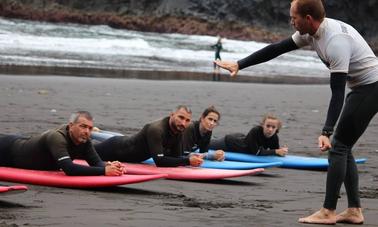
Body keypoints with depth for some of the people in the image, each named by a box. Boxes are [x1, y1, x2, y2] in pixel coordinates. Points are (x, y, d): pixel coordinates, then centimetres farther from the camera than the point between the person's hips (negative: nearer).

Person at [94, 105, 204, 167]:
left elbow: (175, 158, -10)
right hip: (116, 148, -7)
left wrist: (191, 159, -31)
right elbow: (159, 161, -46)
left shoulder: (178, 131, -15)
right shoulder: (156, 129, -40)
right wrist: (188, 161, -47)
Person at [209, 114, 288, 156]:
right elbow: (256, 152, -45)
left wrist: (282, 151, -42)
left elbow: (276, 151, -18)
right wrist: (276, 151, -49)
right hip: (229, 141, -5)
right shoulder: (255, 131, -42)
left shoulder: (274, 138, -25)